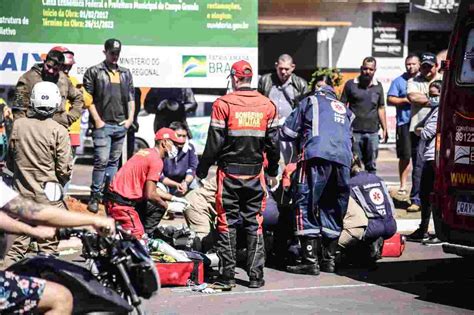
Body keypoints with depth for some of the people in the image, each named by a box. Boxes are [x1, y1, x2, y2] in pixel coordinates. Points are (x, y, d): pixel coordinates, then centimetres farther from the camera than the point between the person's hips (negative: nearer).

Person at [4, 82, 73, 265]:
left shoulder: (17, 126, -3)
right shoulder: (58, 131, -14)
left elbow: (9, 160, 7)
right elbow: (64, 168, -12)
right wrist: (61, 181, 8)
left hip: (21, 190, 4)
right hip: (48, 195, -4)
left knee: (18, 241, 11)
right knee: (48, 245, 5)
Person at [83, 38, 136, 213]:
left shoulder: (125, 73, 17)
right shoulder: (94, 72, 3)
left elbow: (131, 98, 19)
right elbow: (88, 98, -2)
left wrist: (130, 118, 6)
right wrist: (97, 120, -8)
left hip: (121, 125, 5)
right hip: (103, 125, -5)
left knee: (114, 161, 9)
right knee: (102, 160, -12)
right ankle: (95, 196, -5)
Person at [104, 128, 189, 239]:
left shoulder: (147, 153, 14)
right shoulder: (156, 161, -16)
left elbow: (151, 188, 20)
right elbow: (150, 194, -20)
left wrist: (174, 198, 16)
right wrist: (169, 206, -5)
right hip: (121, 202, -10)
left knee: (158, 207, 17)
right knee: (137, 236, -14)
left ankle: (145, 235, 13)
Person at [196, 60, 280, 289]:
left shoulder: (223, 104, -8)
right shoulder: (267, 105, 3)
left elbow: (214, 142, -8)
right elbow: (273, 142, 7)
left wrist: (202, 169, 3)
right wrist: (273, 171, 19)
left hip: (229, 171, -3)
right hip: (255, 172, 3)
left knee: (227, 222, 4)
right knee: (255, 223, 8)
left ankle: (228, 274, 4)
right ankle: (255, 275, 6)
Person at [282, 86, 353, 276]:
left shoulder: (311, 100, 21)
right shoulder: (346, 110, 33)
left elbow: (288, 132, 19)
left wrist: (303, 135, 38)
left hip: (317, 155, -5)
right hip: (344, 159, 5)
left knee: (306, 205, -4)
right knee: (333, 208, 14)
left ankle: (310, 261, -11)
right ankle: (329, 259, 15)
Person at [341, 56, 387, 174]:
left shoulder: (378, 86, 11)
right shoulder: (350, 84, 2)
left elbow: (381, 108, 16)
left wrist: (384, 129, 11)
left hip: (372, 132, 3)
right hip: (354, 132, -3)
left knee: (371, 165, 7)